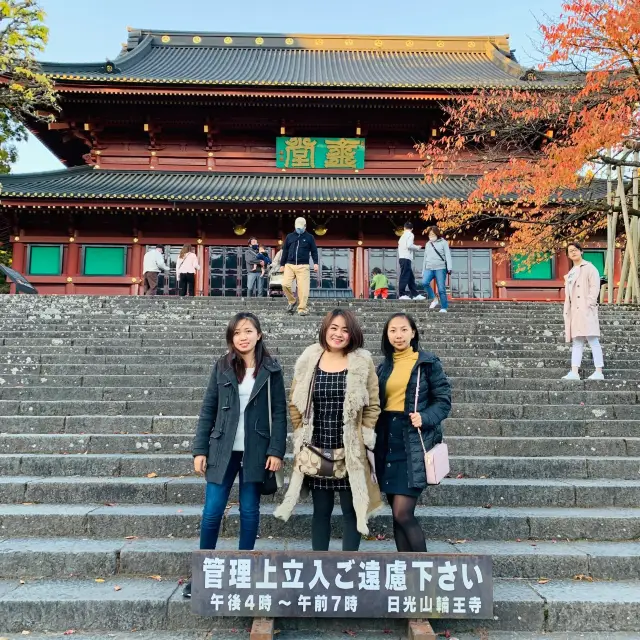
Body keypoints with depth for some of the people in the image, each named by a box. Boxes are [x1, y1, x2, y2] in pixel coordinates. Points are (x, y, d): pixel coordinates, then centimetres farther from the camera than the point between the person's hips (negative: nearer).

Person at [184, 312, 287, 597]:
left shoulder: (271, 370, 0)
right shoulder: (222, 367, 3)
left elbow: (279, 413, -1)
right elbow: (208, 410, 3)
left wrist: (276, 451, -9)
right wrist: (200, 450, -2)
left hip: (255, 452, -1)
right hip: (222, 450, 1)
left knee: (249, 511, 8)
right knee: (211, 512, 2)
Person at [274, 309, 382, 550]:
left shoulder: (363, 362, -3)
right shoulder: (308, 360, 2)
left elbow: (373, 406, 0)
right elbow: (295, 404, 7)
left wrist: (361, 439, -5)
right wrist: (302, 436, 2)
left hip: (351, 451, -1)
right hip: (317, 449, 2)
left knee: (351, 510, 6)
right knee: (321, 510, 12)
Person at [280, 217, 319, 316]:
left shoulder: (309, 237, 8)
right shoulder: (290, 237, 13)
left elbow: (314, 251, 8)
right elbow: (285, 251, 17)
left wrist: (315, 263, -5)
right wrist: (282, 264, 14)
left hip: (303, 266, -2)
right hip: (289, 265, 2)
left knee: (303, 288, -7)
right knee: (285, 284, -13)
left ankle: (302, 309, -1)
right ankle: (292, 301, 11)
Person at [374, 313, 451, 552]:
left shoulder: (428, 362, -1)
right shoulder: (384, 367, 13)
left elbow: (443, 400, -3)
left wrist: (425, 418, -19)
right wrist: (375, 437, 3)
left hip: (414, 442, -5)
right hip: (388, 441, 5)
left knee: (403, 513, -10)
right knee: (398, 513, 9)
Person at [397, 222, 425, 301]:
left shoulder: (403, 236, 22)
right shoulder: (410, 235, -2)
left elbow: (399, 245, 16)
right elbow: (409, 245, -16)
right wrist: (417, 247, 1)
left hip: (402, 258, 9)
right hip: (406, 258, -9)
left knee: (411, 277, 10)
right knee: (404, 276, -10)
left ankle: (415, 294, 11)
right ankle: (401, 294, -12)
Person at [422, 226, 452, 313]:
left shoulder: (443, 242, 5)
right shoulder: (427, 244, 20)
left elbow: (448, 256, -1)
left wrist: (449, 268, -13)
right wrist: (423, 271, 20)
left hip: (440, 268, -4)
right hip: (429, 268, 4)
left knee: (441, 289, -7)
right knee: (424, 282, -23)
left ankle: (444, 308, 1)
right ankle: (434, 299, -7)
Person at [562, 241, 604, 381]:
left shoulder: (589, 268, 3)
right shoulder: (570, 273, 23)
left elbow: (595, 287, -8)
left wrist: (589, 304, -17)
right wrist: (567, 311, 11)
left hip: (586, 310, -7)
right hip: (574, 311, 7)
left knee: (593, 340, -9)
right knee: (577, 342, 3)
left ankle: (599, 372, -10)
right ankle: (574, 372, -1)